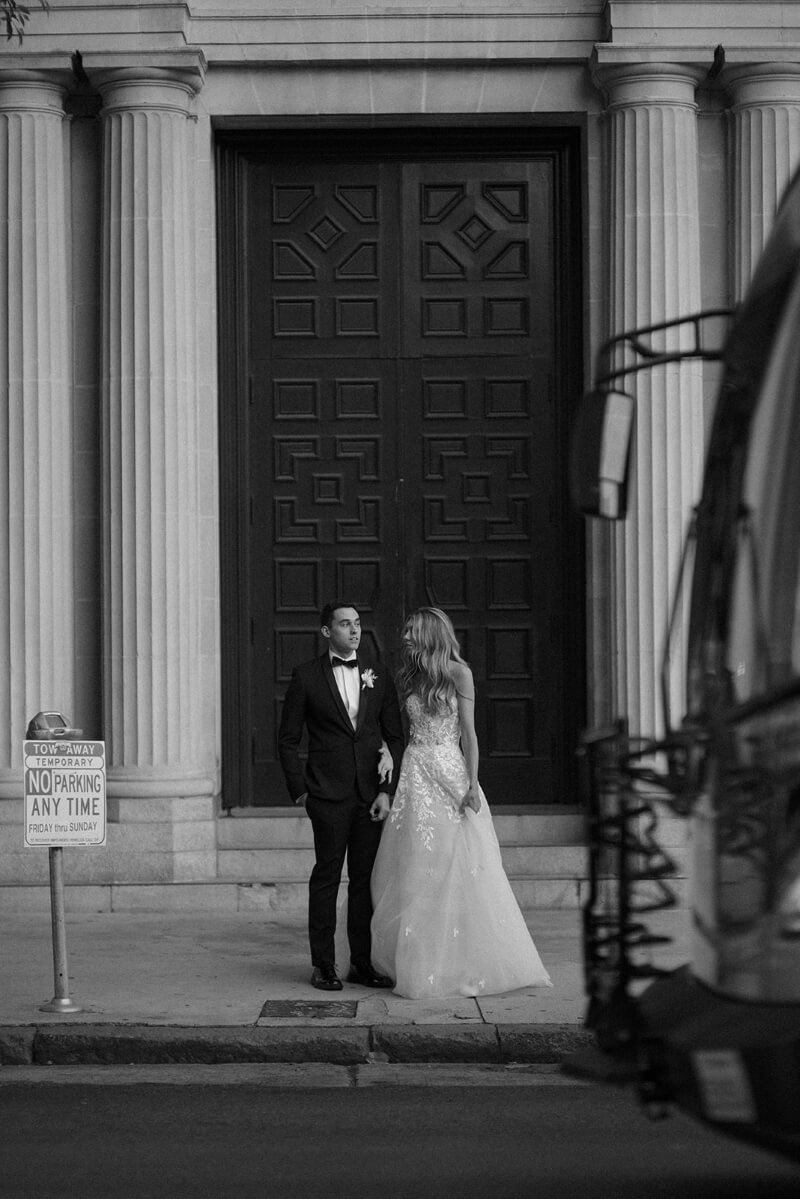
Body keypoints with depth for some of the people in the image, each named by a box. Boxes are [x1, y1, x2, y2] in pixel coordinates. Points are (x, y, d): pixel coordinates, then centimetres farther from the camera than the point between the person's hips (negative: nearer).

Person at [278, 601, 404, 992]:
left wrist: (387, 790, 1)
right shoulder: (306, 677, 2)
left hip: (372, 794, 3)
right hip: (328, 794, -3)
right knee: (326, 876, 0)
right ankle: (323, 965, 6)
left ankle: (362, 963, 13)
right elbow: (288, 739, 3)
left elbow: (395, 737, 10)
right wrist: (299, 790, -3)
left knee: (366, 879, 6)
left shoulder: (379, 678, 11)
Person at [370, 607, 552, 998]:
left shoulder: (458, 673, -3)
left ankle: (470, 963, 7)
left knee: (461, 871, -2)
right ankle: (419, 963, 9)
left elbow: (468, 732, -4)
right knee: (417, 871, 2)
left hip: (451, 773, -4)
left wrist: (473, 785, -11)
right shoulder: (407, 676, 11)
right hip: (416, 775, 4)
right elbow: (403, 730, 14)